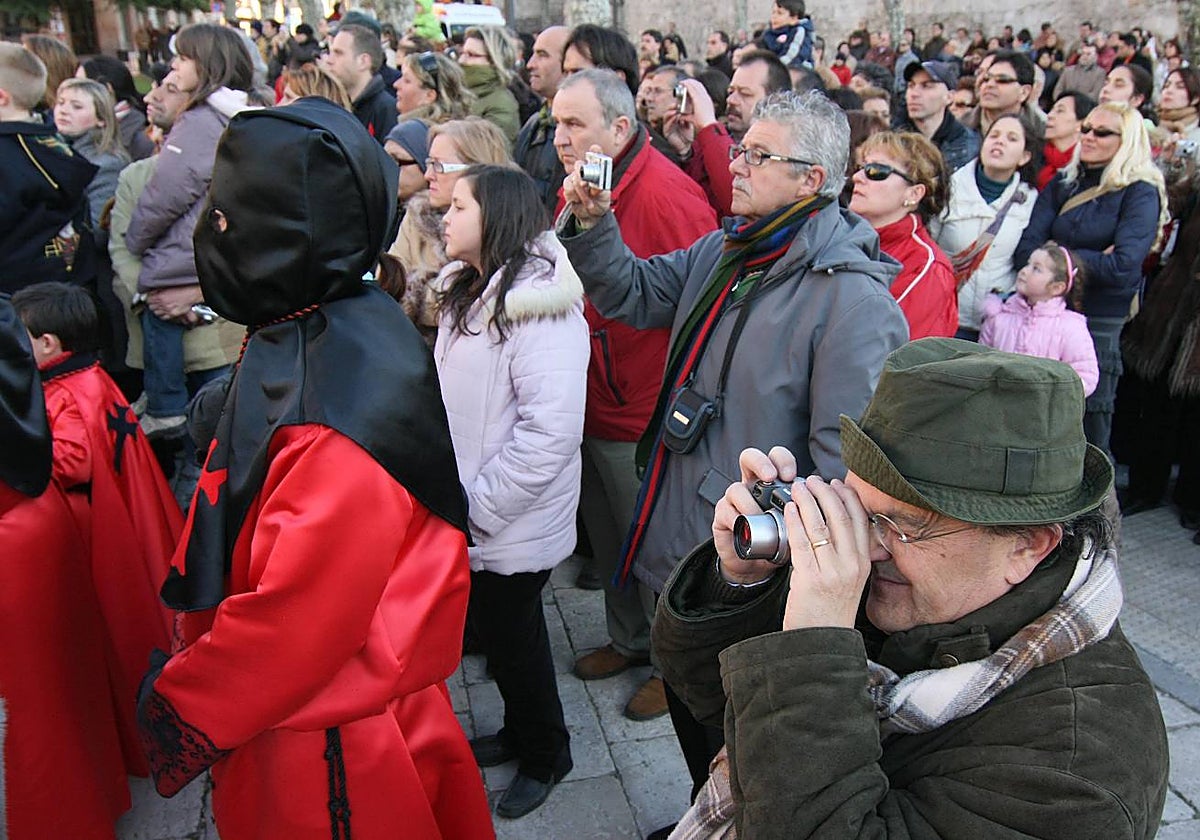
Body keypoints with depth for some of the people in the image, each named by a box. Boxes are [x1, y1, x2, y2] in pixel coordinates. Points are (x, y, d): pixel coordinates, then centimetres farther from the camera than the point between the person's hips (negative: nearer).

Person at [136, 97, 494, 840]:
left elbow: (301, 615, -28)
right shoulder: (305, 340, -1)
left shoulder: (346, 396, -30)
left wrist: (179, 709, -13)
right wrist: (193, 668, 11)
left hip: (336, 747, -8)